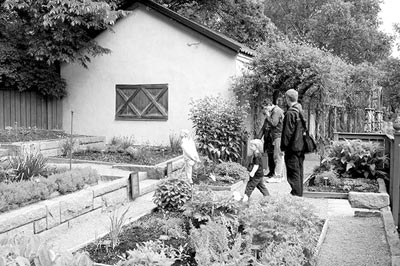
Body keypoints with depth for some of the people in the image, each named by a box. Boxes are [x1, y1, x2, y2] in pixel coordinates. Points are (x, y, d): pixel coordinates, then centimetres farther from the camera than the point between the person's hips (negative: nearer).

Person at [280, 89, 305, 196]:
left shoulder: (290, 113, -17)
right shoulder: (301, 111, 9)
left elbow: (287, 132, -16)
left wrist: (283, 146, -8)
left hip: (292, 147, -8)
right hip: (301, 146, 9)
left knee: (293, 173, -4)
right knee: (299, 172, 15)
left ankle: (295, 194, -2)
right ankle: (299, 194, 22)